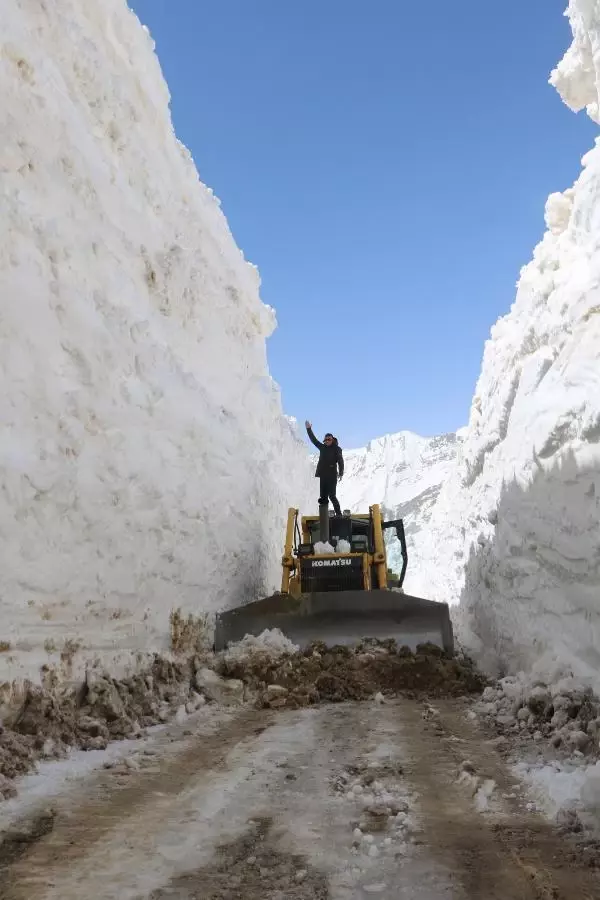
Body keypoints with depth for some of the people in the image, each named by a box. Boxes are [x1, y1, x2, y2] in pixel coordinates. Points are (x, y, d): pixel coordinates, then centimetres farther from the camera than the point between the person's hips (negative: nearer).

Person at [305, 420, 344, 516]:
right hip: (321, 475, 5)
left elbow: (340, 461, -5)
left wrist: (341, 473, -14)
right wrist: (309, 429, 21)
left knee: (332, 496, -10)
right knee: (323, 497, 2)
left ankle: (338, 514, -4)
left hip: (331, 476, -5)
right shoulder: (322, 447, 14)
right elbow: (313, 439, 22)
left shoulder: (337, 449, 1)